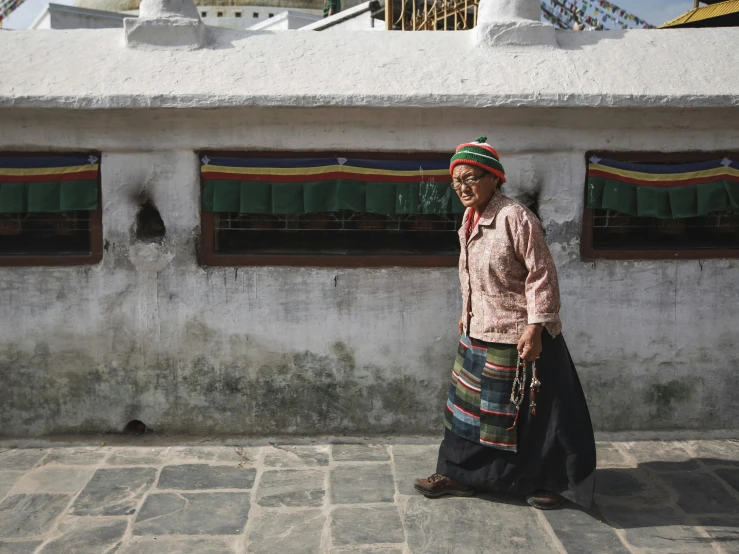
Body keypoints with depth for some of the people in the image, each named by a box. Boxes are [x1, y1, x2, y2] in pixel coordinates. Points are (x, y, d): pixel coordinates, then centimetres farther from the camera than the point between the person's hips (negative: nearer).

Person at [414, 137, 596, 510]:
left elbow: (542, 276, -20)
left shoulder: (515, 218, -20)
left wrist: (534, 328, -22)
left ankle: (552, 481, 25)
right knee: (470, 404, 15)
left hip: (517, 338, -8)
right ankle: (459, 474, 30)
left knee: (534, 412, 6)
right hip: (479, 334, 8)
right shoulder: (469, 221, 7)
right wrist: (467, 313, 23)